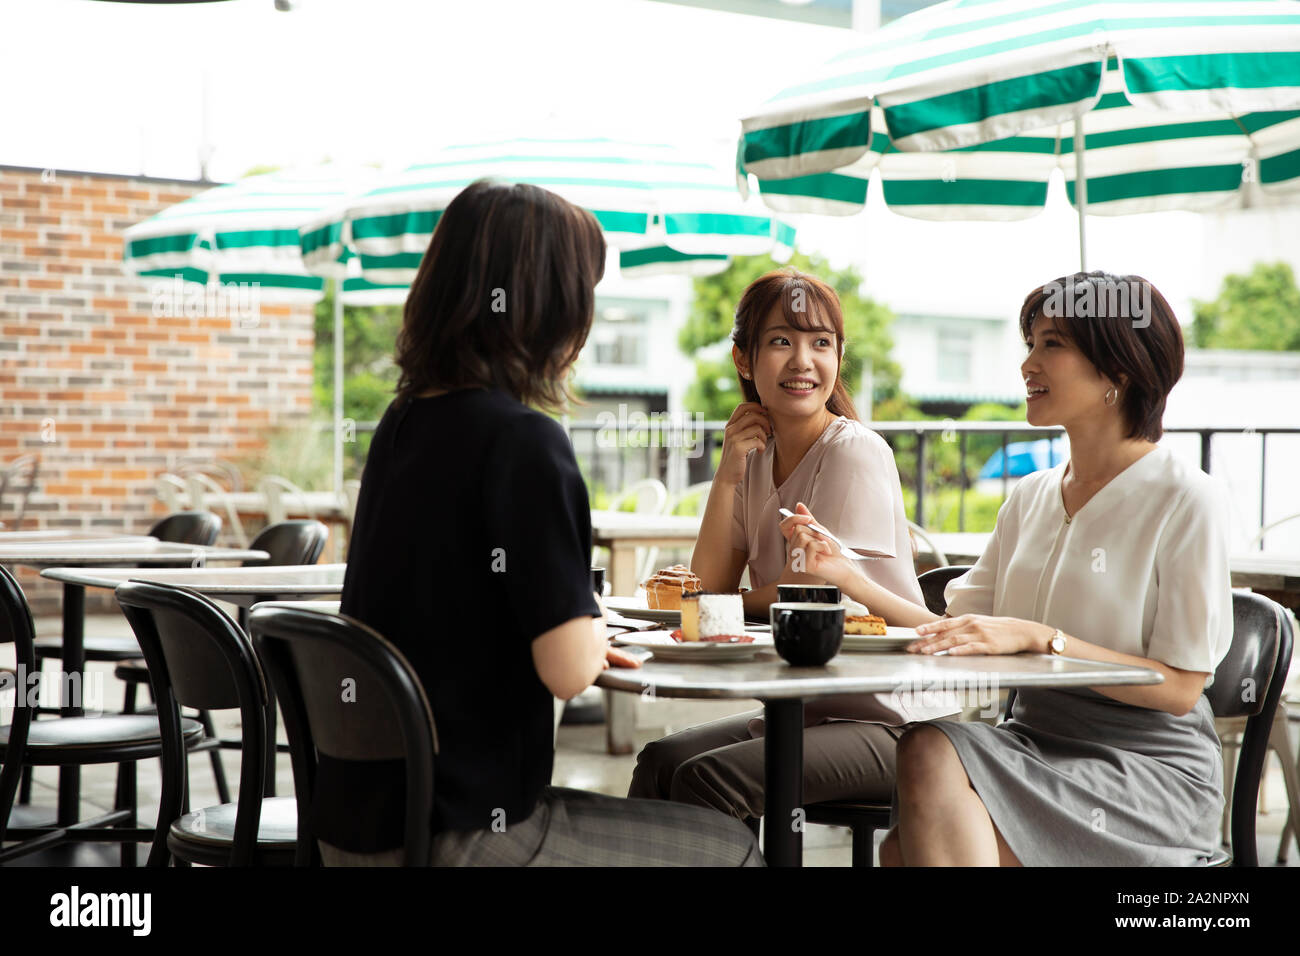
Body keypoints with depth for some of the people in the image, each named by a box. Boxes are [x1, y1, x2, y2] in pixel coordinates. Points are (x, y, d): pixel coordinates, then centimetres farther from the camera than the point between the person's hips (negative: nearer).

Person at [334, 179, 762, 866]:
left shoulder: (402, 422, 6)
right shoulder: (522, 441, -19)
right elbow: (567, 670, -21)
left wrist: (580, 637, 16)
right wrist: (594, 630, 1)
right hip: (454, 837, -8)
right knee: (729, 849, 12)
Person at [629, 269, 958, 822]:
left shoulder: (857, 453, -12)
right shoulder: (756, 457, 10)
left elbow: (810, 594, -12)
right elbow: (707, 589, 3)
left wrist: (737, 602, 6)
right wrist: (728, 474, -4)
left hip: (890, 720, -7)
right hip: (800, 711, 7)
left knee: (706, 777, -24)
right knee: (660, 760, -13)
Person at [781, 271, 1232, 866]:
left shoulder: (1187, 500, -7)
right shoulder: (1030, 497, 14)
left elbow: (1180, 687, -12)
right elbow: (960, 629, 11)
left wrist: (1036, 638, -20)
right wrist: (848, 577, 0)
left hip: (1148, 767, -5)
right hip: (1037, 742, 5)